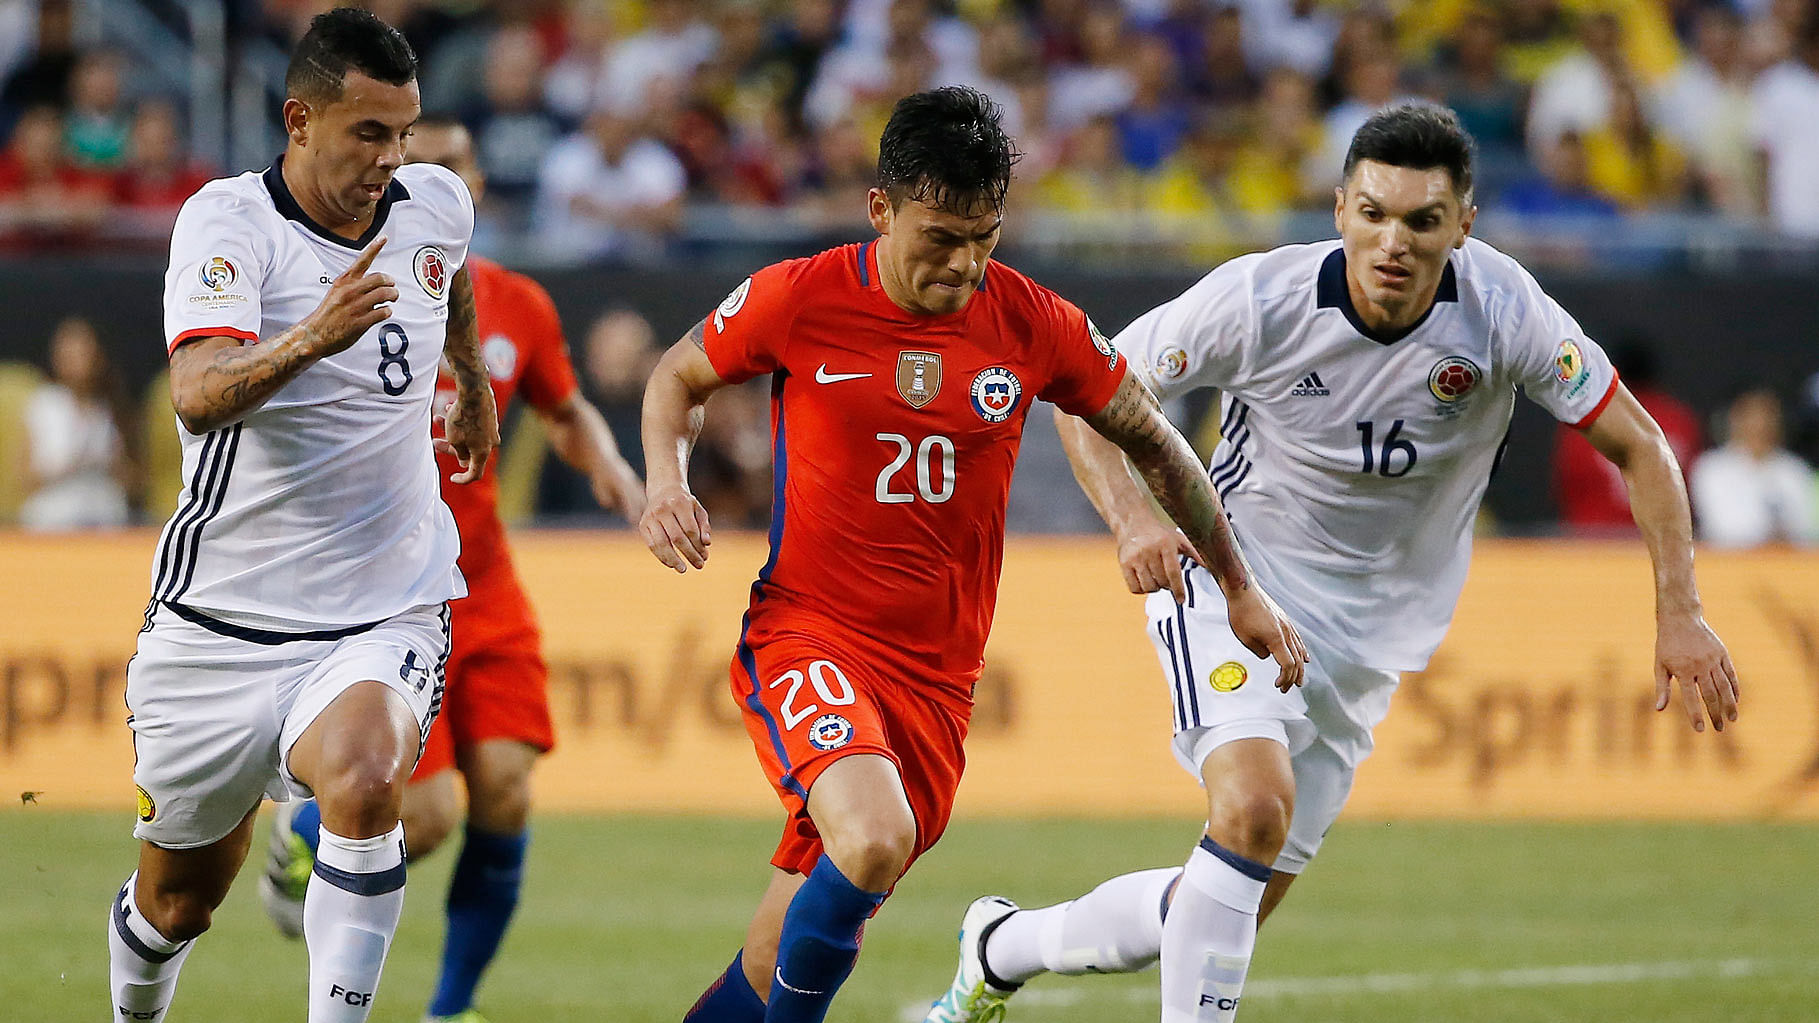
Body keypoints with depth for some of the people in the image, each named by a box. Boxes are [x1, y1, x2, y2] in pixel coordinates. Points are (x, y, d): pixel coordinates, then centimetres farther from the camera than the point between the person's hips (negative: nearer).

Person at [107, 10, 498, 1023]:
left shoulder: (437, 204, 0)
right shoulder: (226, 220, -14)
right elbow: (200, 398, -32)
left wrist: (474, 378, 39)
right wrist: (309, 339, -49)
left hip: (385, 613, 1)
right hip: (224, 622, -1)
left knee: (362, 785, -32)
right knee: (177, 902, 12)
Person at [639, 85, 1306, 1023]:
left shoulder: (1032, 323, -1)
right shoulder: (796, 300, -7)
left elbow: (1146, 437, 14)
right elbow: (678, 378, 12)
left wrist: (1239, 589, 17)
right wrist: (665, 480, -8)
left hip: (937, 676, 3)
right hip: (807, 637, -3)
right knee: (874, 839, -32)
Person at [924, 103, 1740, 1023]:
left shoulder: (1502, 310, -18)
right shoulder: (1260, 298, -22)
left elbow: (1637, 446, -9)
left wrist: (1679, 612, -19)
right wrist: (1132, 517, -28)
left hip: (1370, 629, 3)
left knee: (1240, 904, 7)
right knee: (1256, 801, -32)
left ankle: (1003, 947, 31)